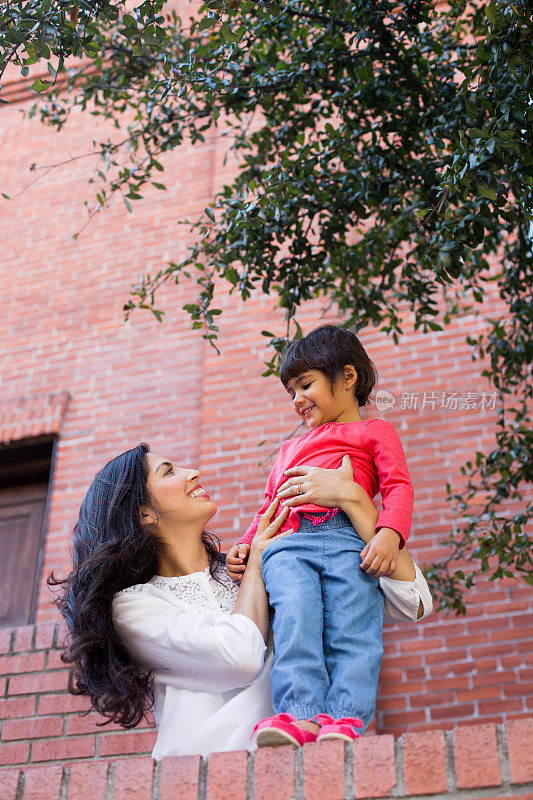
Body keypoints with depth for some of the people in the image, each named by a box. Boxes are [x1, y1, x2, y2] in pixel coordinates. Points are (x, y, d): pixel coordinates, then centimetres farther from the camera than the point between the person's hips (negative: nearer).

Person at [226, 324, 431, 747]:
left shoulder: (374, 431, 25)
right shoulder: (290, 448, 44)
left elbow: (398, 487, 8)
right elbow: (269, 506, 38)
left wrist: (389, 534, -12)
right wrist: (246, 544, 18)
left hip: (348, 538, -3)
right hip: (286, 544, 3)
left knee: (353, 630, -22)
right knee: (295, 624, -24)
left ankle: (346, 719, -33)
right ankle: (302, 715, -36)